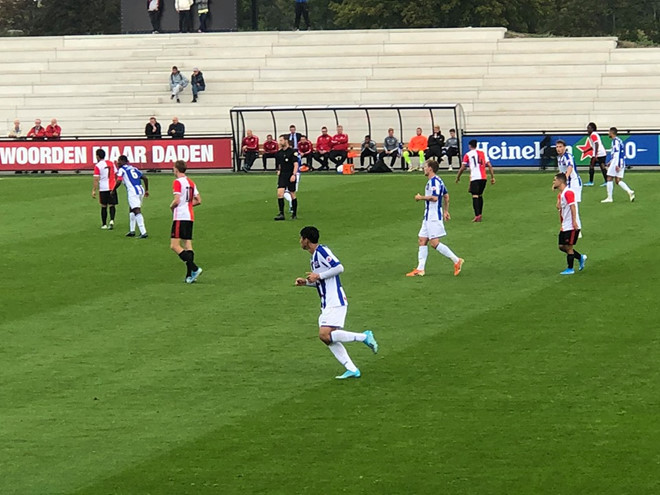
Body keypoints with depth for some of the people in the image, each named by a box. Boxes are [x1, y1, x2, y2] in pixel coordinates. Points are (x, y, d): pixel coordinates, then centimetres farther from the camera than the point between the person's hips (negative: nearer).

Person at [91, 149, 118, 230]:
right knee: (112, 205, 6)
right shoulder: (111, 163, 7)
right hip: (112, 188, 3)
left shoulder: (97, 166, -8)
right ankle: (112, 220, -16)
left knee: (104, 206, 7)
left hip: (103, 189, -3)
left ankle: (104, 224, 11)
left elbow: (96, 180, -11)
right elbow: (116, 174, 12)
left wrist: (93, 191, -8)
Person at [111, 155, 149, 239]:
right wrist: (146, 190, 30)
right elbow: (145, 179, 22)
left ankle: (143, 232, -23)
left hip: (132, 192, -8)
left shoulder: (121, 170, 2)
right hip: (140, 190, 8)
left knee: (137, 211, -13)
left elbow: (118, 182, -10)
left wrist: (113, 190, 6)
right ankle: (132, 231, 27)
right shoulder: (133, 168, 22)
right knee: (131, 210, 24)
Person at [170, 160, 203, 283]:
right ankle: (189, 275, 1)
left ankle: (194, 268, -20)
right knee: (188, 246, 7)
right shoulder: (191, 182, 14)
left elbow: (177, 200, -19)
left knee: (174, 245, -9)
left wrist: (171, 206, 1)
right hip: (190, 217, 8)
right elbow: (198, 201, 15)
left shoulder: (177, 182, -10)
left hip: (180, 217, -8)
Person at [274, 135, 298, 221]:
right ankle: (281, 214, -12)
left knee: (292, 194, 4)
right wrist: (279, 171, 10)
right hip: (282, 175, 4)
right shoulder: (279, 153, 9)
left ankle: (294, 214, 17)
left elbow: (296, 164, -11)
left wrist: (293, 175, -20)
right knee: (280, 193, -12)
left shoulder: (292, 151, -8)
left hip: (290, 176, -4)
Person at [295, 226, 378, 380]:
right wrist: (305, 282, 15)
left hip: (335, 302, -10)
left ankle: (364, 337, -11)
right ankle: (352, 369, 1)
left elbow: (339, 268, -20)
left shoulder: (321, 250, -10)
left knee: (325, 335, -20)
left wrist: (318, 276, -17)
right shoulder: (314, 258, 20)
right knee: (329, 338, 3)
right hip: (327, 304, 10)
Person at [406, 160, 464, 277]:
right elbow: (446, 196, 23)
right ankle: (420, 269, 9)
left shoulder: (434, 181, -17)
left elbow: (434, 197, -28)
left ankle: (456, 261, -6)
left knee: (434, 243, -11)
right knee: (422, 240, 9)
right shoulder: (435, 181, 16)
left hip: (434, 217, -11)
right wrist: (446, 211, 27)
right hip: (429, 216, 11)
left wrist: (421, 197, -14)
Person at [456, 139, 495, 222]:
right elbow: (489, 165, 10)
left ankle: (477, 215, -22)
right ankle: (480, 214, 20)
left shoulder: (468, 155, 4)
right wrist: (492, 177, 13)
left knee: (475, 196, -8)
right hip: (483, 177, 4)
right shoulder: (482, 153, 15)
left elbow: (462, 168, 1)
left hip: (474, 178, -4)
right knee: (480, 195, 18)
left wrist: (458, 177, 13)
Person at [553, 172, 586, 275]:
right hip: (564, 227, 10)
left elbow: (573, 207, -21)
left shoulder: (568, 193, -16)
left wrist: (574, 221, -25)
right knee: (562, 246, 11)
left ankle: (570, 269, 7)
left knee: (568, 247, -3)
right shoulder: (560, 194, 14)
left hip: (571, 226, -10)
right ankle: (581, 257, 23)